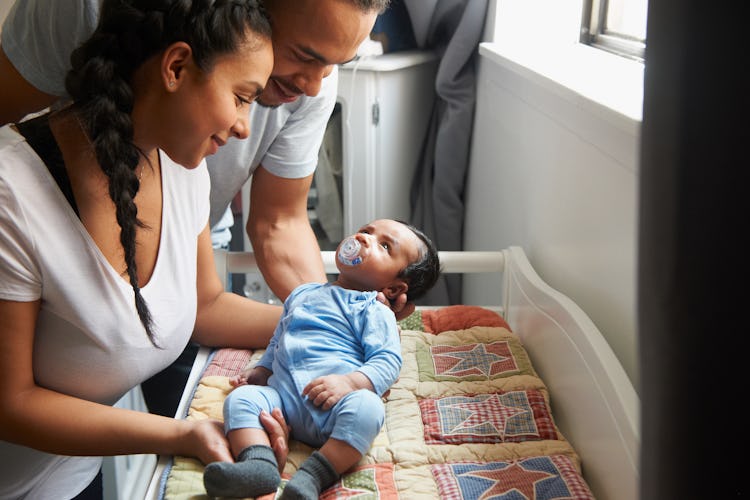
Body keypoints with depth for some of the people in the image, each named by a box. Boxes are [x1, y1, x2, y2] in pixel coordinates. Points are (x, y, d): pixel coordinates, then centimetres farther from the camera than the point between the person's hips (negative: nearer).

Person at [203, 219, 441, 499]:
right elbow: (277, 344, 40)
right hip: (284, 396, 5)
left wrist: (349, 382, -20)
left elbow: (387, 361, -4)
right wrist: (259, 372, 24)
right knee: (240, 397, -19)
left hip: (334, 405, -4)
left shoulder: (376, 313, 12)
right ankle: (260, 466, -38)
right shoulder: (302, 294, 31)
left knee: (367, 407, -34)